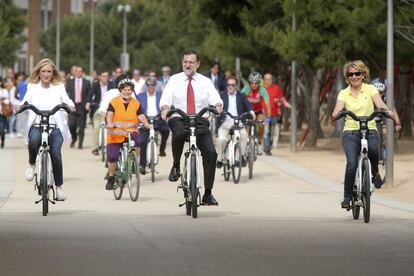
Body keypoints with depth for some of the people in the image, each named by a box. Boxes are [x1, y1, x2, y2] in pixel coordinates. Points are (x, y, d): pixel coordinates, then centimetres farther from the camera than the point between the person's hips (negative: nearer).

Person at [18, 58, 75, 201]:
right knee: (34, 141, -34)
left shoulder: (59, 87, 9)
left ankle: (59, 187, -2)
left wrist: (70, 106, -29)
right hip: (36, 125, 0)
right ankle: (31, 164, -2)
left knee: (56, 154, -18)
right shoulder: (32, 86, 10)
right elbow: (27, 99, -4)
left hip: (55, 126, 0)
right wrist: (21, 105, -28)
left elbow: (66, 99, -6)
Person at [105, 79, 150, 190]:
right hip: (115, 134, -1)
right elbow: (109, 114, -12)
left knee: (137, 141, -32)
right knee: (112, 157, -8)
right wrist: (109, 123, -32)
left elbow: (141, 116, -3)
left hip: (131, 132, 1)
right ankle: (111, 178, 15)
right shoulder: (114, 102, 0)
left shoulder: (136, 103, 6)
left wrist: (146, 123, -24)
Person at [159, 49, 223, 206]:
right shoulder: (174, 80, 11)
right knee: (179, 132, -38)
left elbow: (214, 97, -5)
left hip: (200, 121, 1)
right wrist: (165, 108, -27)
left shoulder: (205, 82, 12)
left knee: (211, 153, -16)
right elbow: (166, 97, -4)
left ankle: (208, 194, -8)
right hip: (179, 119, -1)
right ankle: (176, 166, -12)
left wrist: (218, 105, -29)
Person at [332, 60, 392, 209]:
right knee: (352, 163, -23)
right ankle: (347, 197, -7)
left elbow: (380, 104, -9)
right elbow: (337, 110, -7)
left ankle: (374, 172, -1)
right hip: (350, 132, 0)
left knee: (373, 149, -35)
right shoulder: (344, 93, 9)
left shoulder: (370, 89, 7)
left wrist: (386, 110, -32)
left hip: (370, 131, 0)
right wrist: (336, 113, -31)